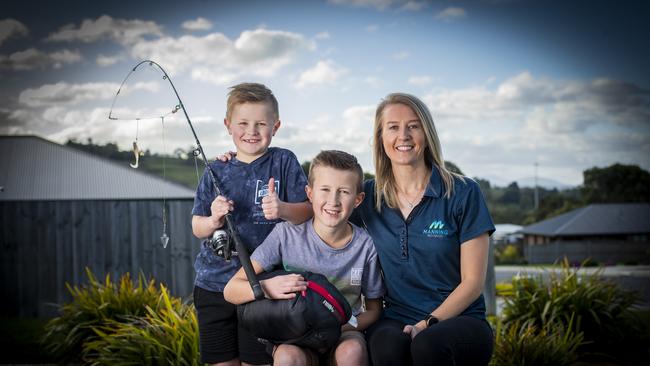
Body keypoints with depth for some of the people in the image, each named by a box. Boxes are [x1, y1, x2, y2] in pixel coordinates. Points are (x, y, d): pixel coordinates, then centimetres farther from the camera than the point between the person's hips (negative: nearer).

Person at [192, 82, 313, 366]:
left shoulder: (283, 162, 0)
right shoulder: (216, 172, 7)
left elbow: (308, 210, -4)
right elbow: (197, 228, 8)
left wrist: (283, 209, -24)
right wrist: (213, 221, -13)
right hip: (214, 284, 3)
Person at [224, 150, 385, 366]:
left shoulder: (365, 246, -7)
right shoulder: (287, 234, -10)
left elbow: (374, 309, 5)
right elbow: (231, 290, -12)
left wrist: (345, 326, -17)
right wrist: (267, 288, -34)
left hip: (344, 333, 1)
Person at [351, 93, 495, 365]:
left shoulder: (463, 193, -1)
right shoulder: (369, 196, 8)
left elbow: (473, 281, -2)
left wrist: (429, 323, -14)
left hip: (459, 320, -1)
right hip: (395, 321, 2)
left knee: (428, 344, -36)